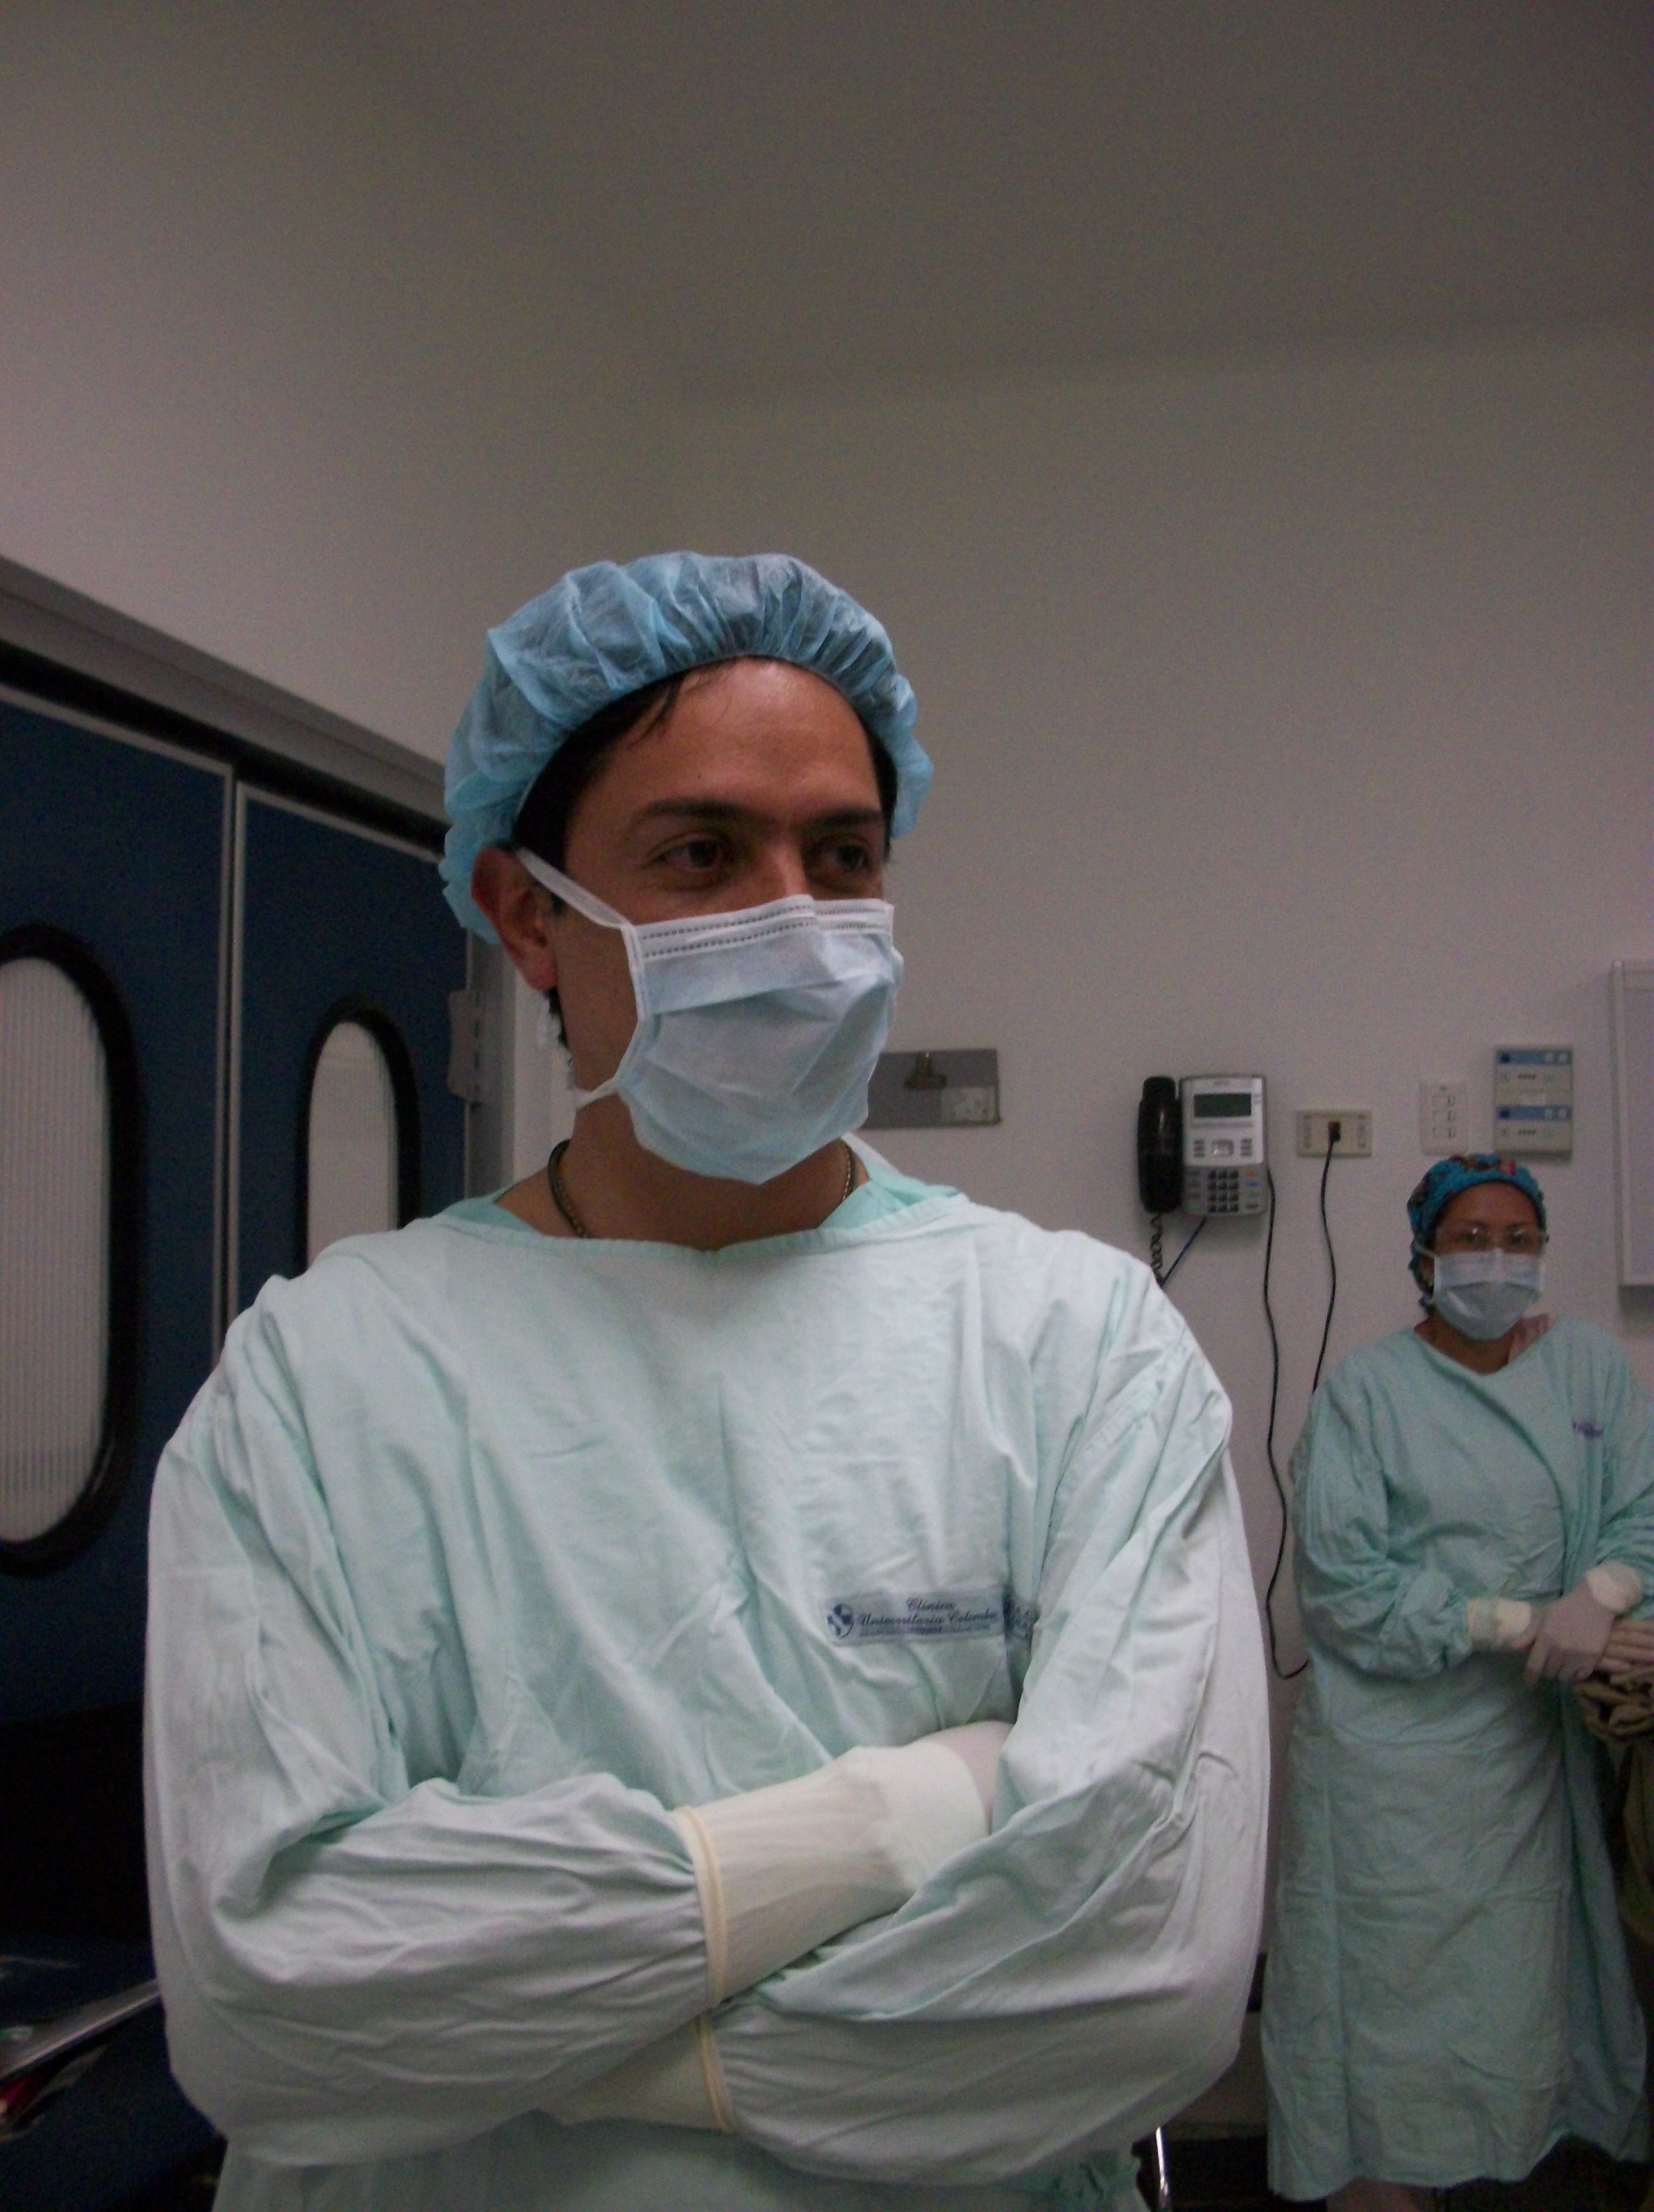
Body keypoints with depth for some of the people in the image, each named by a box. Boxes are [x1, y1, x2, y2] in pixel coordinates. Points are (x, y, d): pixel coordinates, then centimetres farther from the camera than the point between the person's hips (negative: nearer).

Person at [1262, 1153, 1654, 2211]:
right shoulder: (1365, 1389, -5)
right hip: (1400, 1749, -3)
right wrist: (1510, 1622, -16)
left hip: (1536, 1746, 3)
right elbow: (1342, 1583, -11)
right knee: (1392, 1986, 2)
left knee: (1514, 1984, 10)